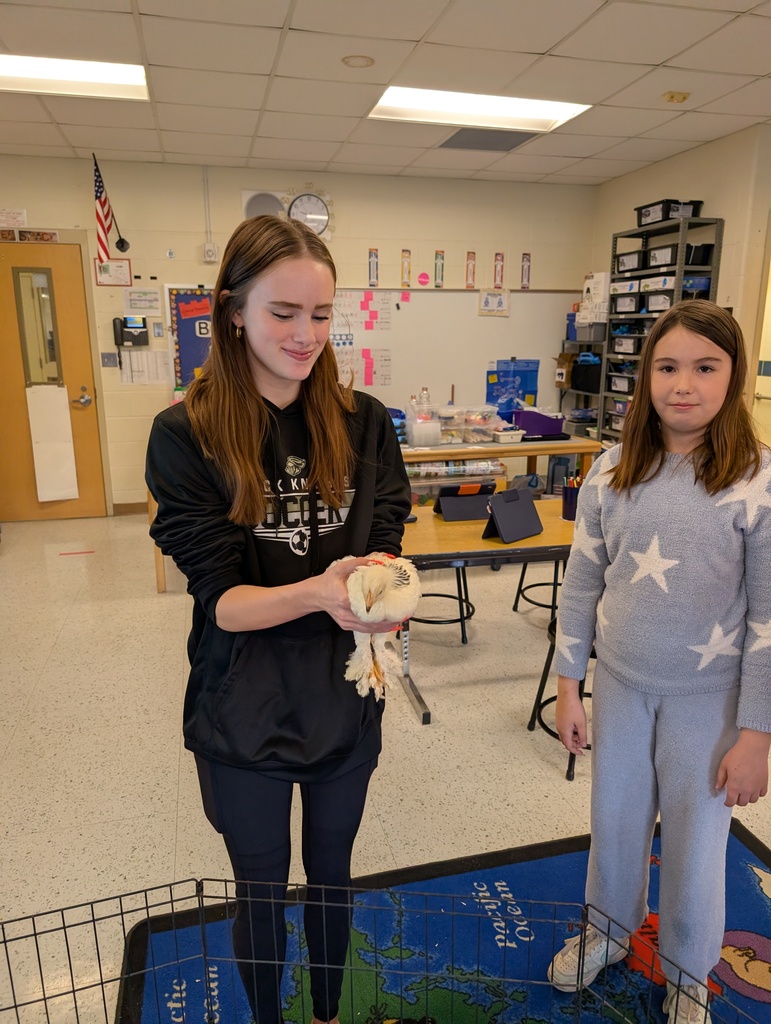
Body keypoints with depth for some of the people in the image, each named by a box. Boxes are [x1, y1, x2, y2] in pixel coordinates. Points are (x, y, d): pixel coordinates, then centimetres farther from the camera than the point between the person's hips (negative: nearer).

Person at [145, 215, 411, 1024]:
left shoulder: (363, 424, -7)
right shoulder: (185, 437, -16)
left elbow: (386, 545, -6)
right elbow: (220, 599, -18)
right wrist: (317, 593, -38)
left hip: (344, 702, 3)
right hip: (245, 716, -2)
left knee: (332, 874, 25)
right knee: (261, 890, 21)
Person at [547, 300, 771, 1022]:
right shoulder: (613, 472, -5)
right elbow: (581, 583, 0)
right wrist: (567, 685, 2)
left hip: (708, 695, -2)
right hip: (620, 681, 3)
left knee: (696, 838, 16)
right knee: (614, 818, 21)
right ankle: (609, 929, 51)